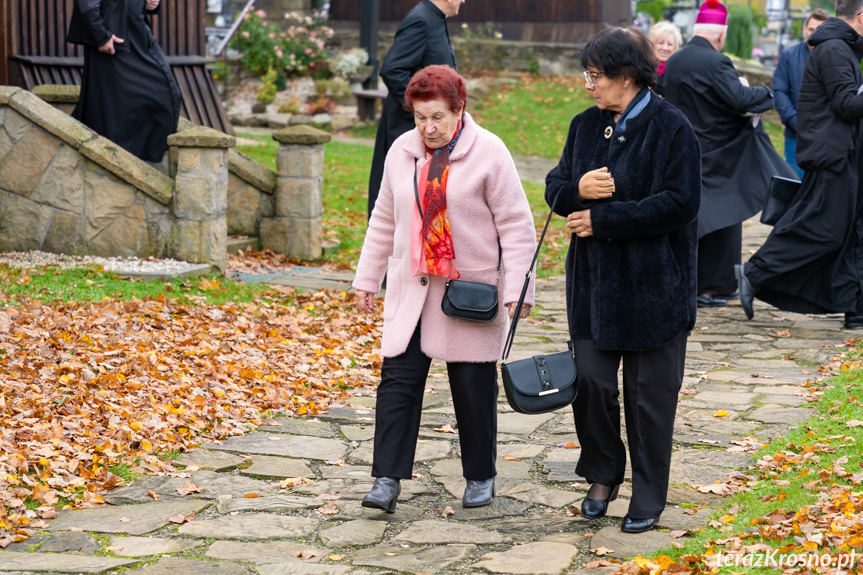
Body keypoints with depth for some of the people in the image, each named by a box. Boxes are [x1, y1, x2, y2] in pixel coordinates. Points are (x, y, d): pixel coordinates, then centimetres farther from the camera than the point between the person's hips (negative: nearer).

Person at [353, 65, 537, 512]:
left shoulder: (488, 153, -9)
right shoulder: (401, 152, 6)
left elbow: (516, 226, -8)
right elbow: (384, 221, 16)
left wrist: (516, 290, -14)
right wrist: (367, 279, 16)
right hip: (412, 289, 4)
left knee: (473, 385, 5)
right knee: (398, 378, -5)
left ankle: (480, 477, 21)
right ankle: (387, 479, -3)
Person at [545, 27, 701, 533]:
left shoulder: (671, 129, -12)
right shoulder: (586, 125, 8)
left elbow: (679, 203, -19)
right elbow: (556, 187, 12)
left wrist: (602, 218, -18)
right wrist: (578, 191, -13)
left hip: (654, 284, -5)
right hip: (594, 281, 5)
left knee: (649, 392, 4)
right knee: (591, 380, 4)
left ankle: (649, 497, 17)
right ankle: (603, 477, 26)